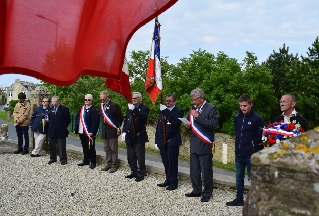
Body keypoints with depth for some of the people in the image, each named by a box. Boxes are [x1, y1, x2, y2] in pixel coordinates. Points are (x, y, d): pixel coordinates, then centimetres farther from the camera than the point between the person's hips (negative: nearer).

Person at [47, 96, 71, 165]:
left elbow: (68, 120, -3)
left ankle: (63, 159, 6)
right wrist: (51, 125, 8)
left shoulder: (64, 109, -5)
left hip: (61, 131, -5)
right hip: (52, 131, 5)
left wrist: (63, 126, -2)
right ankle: (53, 158, 23)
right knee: (52, 146, 11)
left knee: (62, 146, -1)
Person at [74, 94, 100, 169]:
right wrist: (76, 129, 7)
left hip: (89, 133, -7)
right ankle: (86, 161, 28)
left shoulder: (94, 110, -10)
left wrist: (92, 132, -21)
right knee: (84, 147, 16)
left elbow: (95, 122, -16)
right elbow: (77, 119, 15)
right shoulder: (81, 109, 13)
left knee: (91, 148, 1)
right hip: (81, 132, 7)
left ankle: (93, 162, 10)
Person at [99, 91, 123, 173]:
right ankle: (108, 164, 23)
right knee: (107, 149, 13)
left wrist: (118, 128, -6)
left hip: (113, 131, -6)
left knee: (114, 149, 1)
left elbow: (120, 118, -8)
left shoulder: (114, 105, -11)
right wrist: (103, 127, 10)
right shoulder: (101, 106, 10)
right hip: (105, 132, 7)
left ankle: (114, 165, 9)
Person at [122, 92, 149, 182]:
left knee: (140, 157, 0)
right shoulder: (129, 108, 13)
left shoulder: (144, 108, -5)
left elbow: (143, 117, -25)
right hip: (129, 136, 6)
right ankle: (134, 172, 27)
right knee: (131, 156, 14)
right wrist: (124, 131, 5)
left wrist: (134, 109, -31)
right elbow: (125, 120, 15)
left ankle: (141, 174, 11)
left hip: (139, 137, -6)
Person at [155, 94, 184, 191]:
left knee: (172, 163, -1)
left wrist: (165, 112, -24)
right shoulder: (162, 111, 15)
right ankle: (168, 180, 25)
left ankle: (173, 183, 8)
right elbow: (158, 126, 17)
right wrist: (157, 140, 13)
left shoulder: (178, 111, -3)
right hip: (162, 142, 6)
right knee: (166, 162, 13)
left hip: (172, 142, -6)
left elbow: (175, 122, -23)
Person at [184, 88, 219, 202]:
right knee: (194, 170, 12)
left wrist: (198, 116, -21)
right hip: (194, 145, 7)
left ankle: (207, 193, 12)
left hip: (205, 145, -7)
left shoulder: (211, 108, -7)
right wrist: (188, 125, 0)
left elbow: (213, 124, -20)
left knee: (206, 171, 0)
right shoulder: (193, 109, 14)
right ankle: (196, 191, 25)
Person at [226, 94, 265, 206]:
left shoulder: (257, 119, -13)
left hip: (251, 154, -6)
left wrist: (256, 150, -10)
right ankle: (239, 199, 29)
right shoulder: (237, 117, 6)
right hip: (238, 153, 7)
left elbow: (261, 137, -11)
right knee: (239, 178, 16)